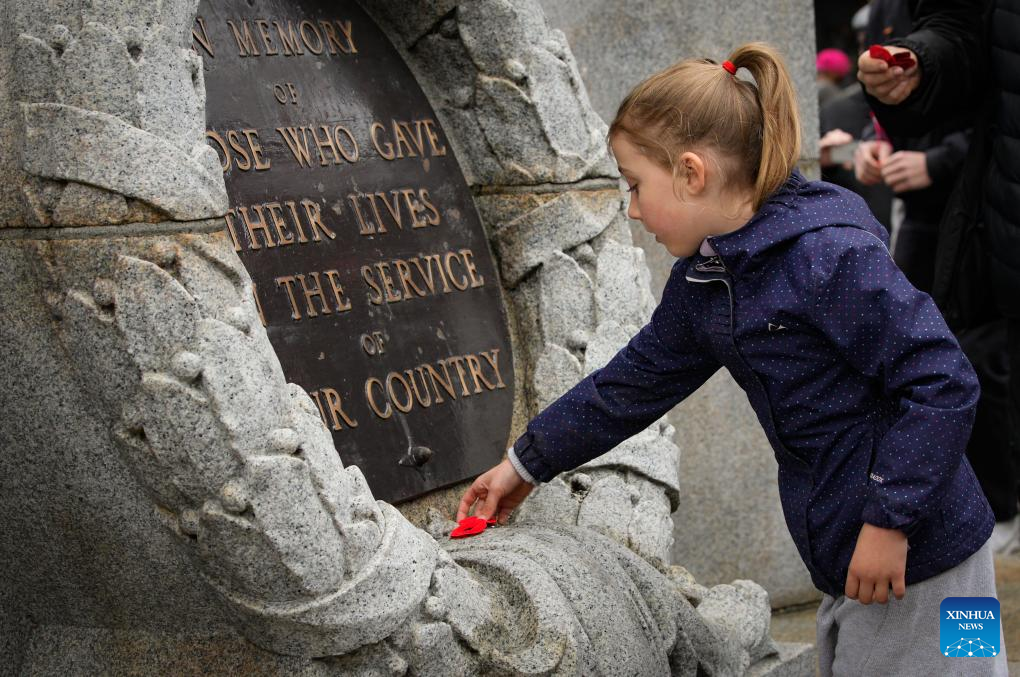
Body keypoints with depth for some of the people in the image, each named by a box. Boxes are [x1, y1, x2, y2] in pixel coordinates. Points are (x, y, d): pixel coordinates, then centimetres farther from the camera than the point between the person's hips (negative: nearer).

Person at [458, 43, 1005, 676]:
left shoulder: (830, 257, -23)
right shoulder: (704, 279, 6)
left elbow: (945, 384, -24)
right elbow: (636, 379, 17)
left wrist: (889, 519, -21)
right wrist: (526, 464, 22)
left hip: (918, 557, -9)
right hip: (844, 553, 9)